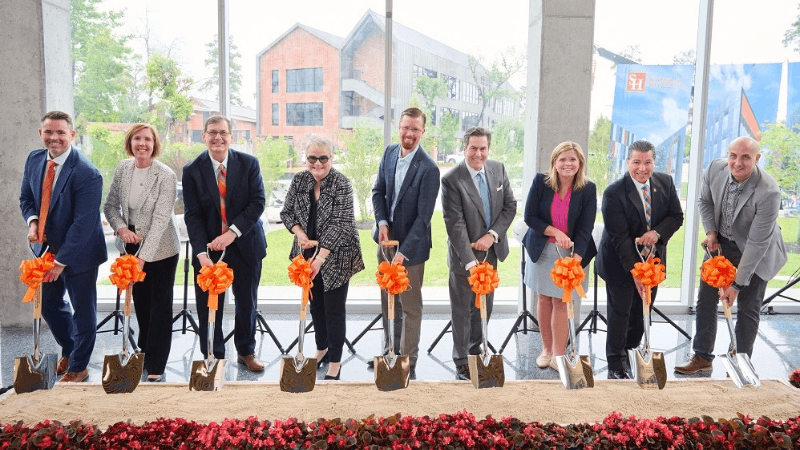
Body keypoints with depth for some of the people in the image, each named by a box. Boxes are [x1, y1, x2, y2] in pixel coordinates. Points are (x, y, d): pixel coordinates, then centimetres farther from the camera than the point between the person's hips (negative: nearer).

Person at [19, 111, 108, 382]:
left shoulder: (87, 174, -24)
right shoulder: (34, 159, -2)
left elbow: (83, 224, -24)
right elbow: (26, 197, 12)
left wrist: (61, 262, -22)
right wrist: (32, 221, -10)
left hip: (78, 253, -7)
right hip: (48, 247, 7)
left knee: (83, 310, 8)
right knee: (49, 304, 20)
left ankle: (78, 367, 27)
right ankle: (68, 350, 45)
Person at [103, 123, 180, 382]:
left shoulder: (166, 176, -18)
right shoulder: (123, 168, 0)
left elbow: (160, 220, -23)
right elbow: (110, 205, 9)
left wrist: (143, 257, -29)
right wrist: (121, 228, -11)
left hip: (160, 250, -5)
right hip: (131, 246, 5)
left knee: (160, 306, 2)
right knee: (140, 303, 16)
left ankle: (156, 368, 10)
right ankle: (145, 354, 33)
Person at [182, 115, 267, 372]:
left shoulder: (249, 163, -4)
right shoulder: (192, 170, -5)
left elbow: (257, 202, -10)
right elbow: (193, 216, -9)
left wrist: (233, 232, -22)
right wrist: (202, 252, -21)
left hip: (245, 245, 1)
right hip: (209, 248, 0)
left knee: (247, 303, 13)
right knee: (209, 305, 5)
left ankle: (246, 352, 32)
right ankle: (213, 358, 24)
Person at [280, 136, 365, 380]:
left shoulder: (341, 183, -15)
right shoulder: (299, 180, 1)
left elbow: (340, 223, -22)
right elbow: (287, 212, 9)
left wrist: (321, 256, -28)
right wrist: (298, 232, -11)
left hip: (336, 256, -5)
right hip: (309, 254, 5)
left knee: (334, 309, 0)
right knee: (316, 304, 18)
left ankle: (335, 363, 15)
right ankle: (322, 349, 39)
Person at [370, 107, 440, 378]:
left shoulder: (428, 169, -20)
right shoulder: (390, 153, 2)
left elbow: (423, 216, -21)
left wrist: (404, 251, -24)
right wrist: (382, 222, -8)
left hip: (411, 244, -6)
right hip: (386, 238, 7)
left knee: (410, 305, 5)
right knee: (388, 301, 18)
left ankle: (408, 362, 19)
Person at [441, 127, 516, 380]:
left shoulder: (498, 170, 1)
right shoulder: (451, 180, -18)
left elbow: (510, 206, 2)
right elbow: (455, 224, -21)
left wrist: (492, 235, -13)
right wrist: (470, 261, -26)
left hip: (491, 250, 6)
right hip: (464, 254, -5)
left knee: (484, 306, 18)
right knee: (462, 310, 7)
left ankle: (475, 350, 37)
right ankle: (462, 362, 21)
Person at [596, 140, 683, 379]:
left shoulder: (665, 183, -3)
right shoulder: (614, 193, -20)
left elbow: (676, 216, 4)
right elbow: (620, 238, -21)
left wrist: (657, 232, -17)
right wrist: (634, 272, -24)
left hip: (652, 259, 5)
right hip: (621, 263, -5)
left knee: (643, 309, 14)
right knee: (620, 313, 4)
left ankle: (629, 349, 35)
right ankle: (616, 364, 20)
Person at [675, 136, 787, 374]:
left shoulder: (768, 192, -31)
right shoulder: (715, 169, -17)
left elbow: (757, 243, -27)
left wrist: (737, 285, -25)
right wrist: (711, 232, -8)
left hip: (756, 253, -4)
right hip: (721, 243, 4)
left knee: (748, 309, 4)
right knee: (705, 299, 6)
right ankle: (703, 357, 21)